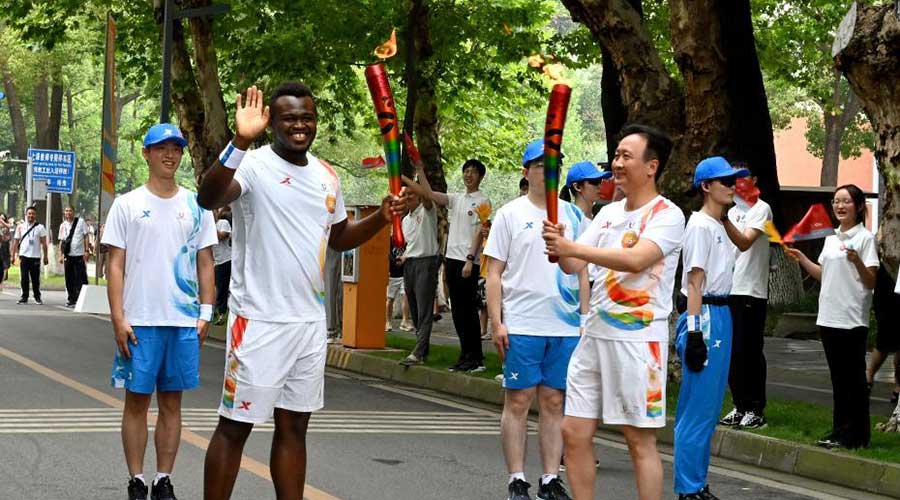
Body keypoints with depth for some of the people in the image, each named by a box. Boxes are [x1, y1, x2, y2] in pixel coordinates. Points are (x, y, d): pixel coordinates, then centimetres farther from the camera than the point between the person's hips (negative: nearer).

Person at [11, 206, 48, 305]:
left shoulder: (40, 227, 3)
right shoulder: (20, 227, 8)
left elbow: (44, 243, 2)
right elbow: (16, 242, 9)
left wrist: (45, 256, -3)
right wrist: (13, 255, 3)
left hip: (35, 256, -1)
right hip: (24, 256, 1)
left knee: (35, 279, 3)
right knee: (24, 278, 0)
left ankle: (37, 297, 14)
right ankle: (24, 297, 5)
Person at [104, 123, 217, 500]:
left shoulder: (196, 206, 9)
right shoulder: (127, 204, 2)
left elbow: (205, 263, 11)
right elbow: (115, 265, -1)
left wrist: (205, 312, 2)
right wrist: (118, 318, -8)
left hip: (184, 321, 2)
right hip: (139, 322, -2)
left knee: (172, 401, 6)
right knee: (137, 399, 2)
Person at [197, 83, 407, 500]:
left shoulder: (326, 175, 11)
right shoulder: (253, 164, -12)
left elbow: (339, 238, 24)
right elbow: (208, 199, -33)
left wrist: (381, 218, 5)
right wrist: (240, 141, -46)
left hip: (310, 321, 7)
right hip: (258, 320, -7)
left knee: (294, 426, 13)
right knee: (235, 426, 0)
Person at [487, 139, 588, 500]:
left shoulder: (573, 216, 10)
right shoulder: (510, 214, 0)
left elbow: (582, 271, 14)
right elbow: (494, 273, -1)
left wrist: (586, 318, 8)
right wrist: (496, 322, -9)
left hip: (566, 327, 3)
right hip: (521, 326, -3)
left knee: (554, 402, 7)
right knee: (518, 402, 1)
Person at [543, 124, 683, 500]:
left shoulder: (667, 215, -9)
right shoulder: (608, 213, 14)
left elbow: (636, 260, -25)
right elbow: (573, 265, 9)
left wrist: (573, 247, -28)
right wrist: (559, 247, -12)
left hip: (638, 338, -7)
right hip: (595, 335, 7)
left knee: (640, 441, -1)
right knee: (574, 431, 8)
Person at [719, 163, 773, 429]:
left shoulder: (761, 209, -6)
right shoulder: (732, 211, 18)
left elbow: (744, 242, -20)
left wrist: (723, 219, -29)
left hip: (751, 292, -8)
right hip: (728, 291, 8)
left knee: (749, 352, -6)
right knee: (732, 352, 9)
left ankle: (756, 410, -1)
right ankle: (740, 406, 16)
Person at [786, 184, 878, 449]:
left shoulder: (865, 238, -8)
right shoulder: (831, 238, 14)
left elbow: (871, 282, -12)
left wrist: (856, 261, -29)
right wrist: (801, 258, 11)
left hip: (852, 319, -7)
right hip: (829, 316, 7)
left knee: (853, 378, -2)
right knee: (838, 378, 12)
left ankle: (855, 434, 3)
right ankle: (840, 431, 18)